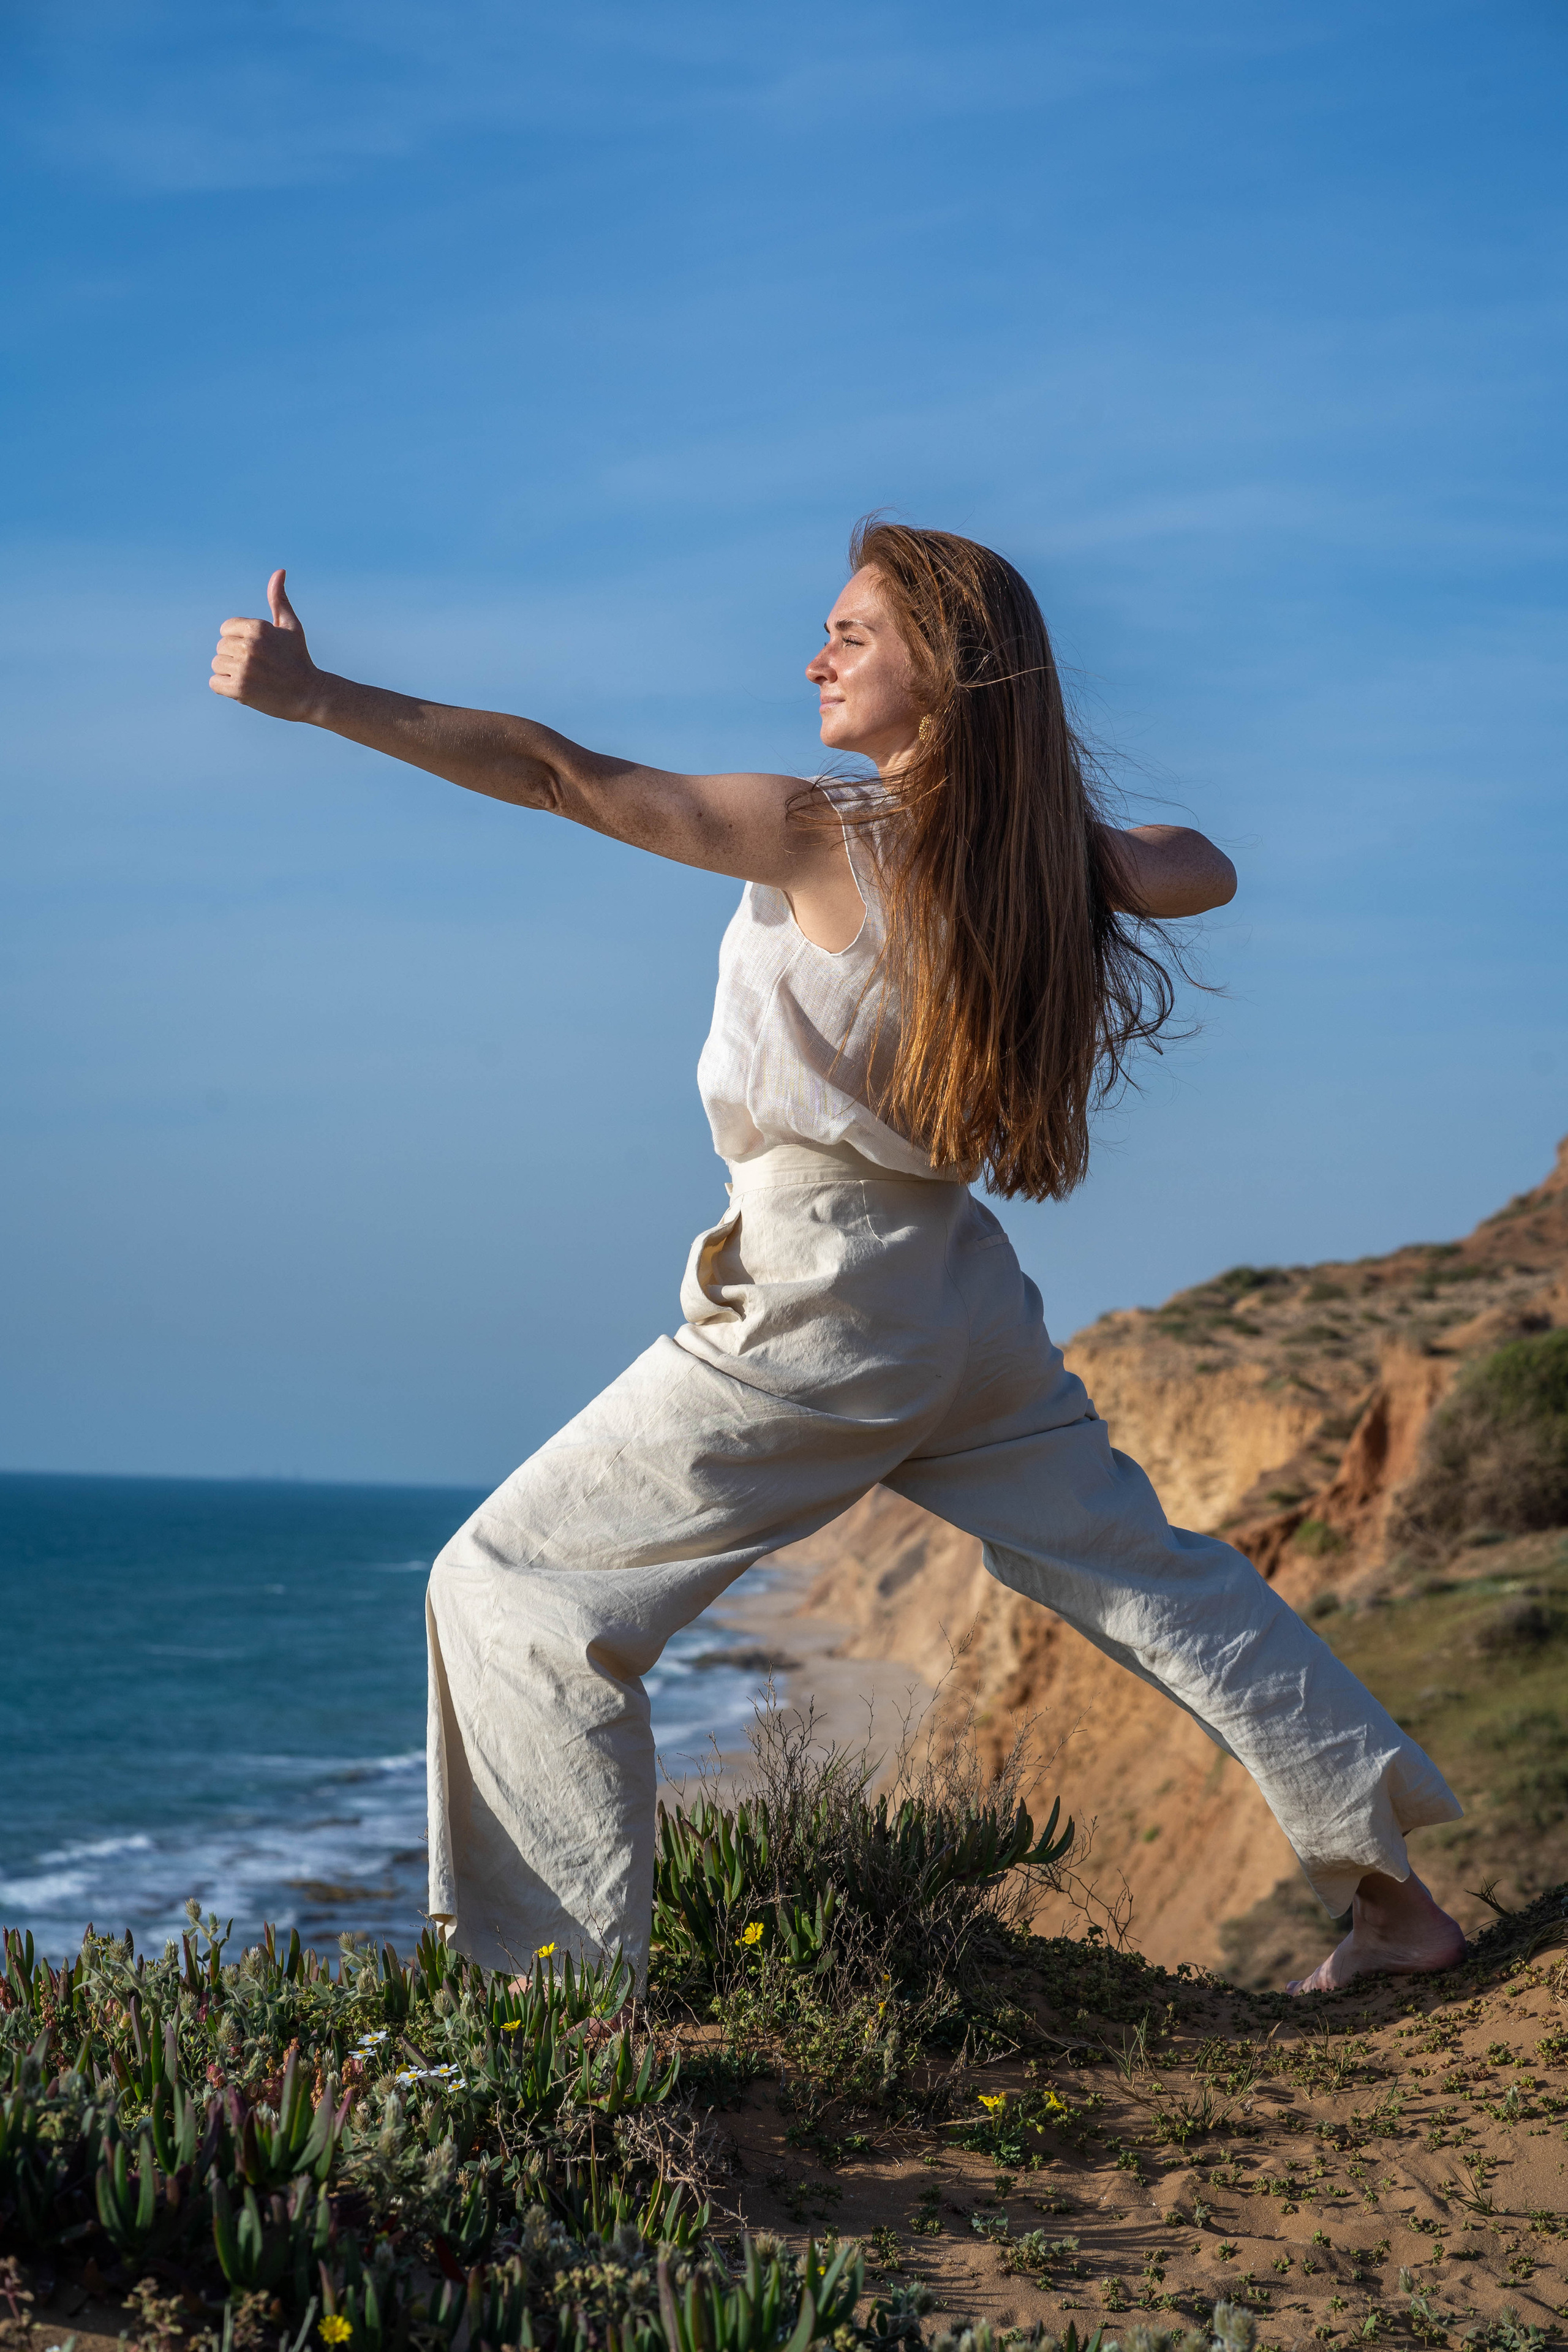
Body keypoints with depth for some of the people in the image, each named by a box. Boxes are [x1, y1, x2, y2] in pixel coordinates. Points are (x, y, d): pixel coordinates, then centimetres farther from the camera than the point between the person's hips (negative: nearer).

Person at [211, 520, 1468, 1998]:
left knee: (507, 1588, 2)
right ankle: (1394, 1893, 22)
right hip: (960, 1284, 7)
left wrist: (315, 697, -15)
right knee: (1160, 1584, 18)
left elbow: (563, 778, -17)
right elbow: (1202, 869, 23)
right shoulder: (1046, 852, 2)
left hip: (816, 1299, -7)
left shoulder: (829, 835, -15)